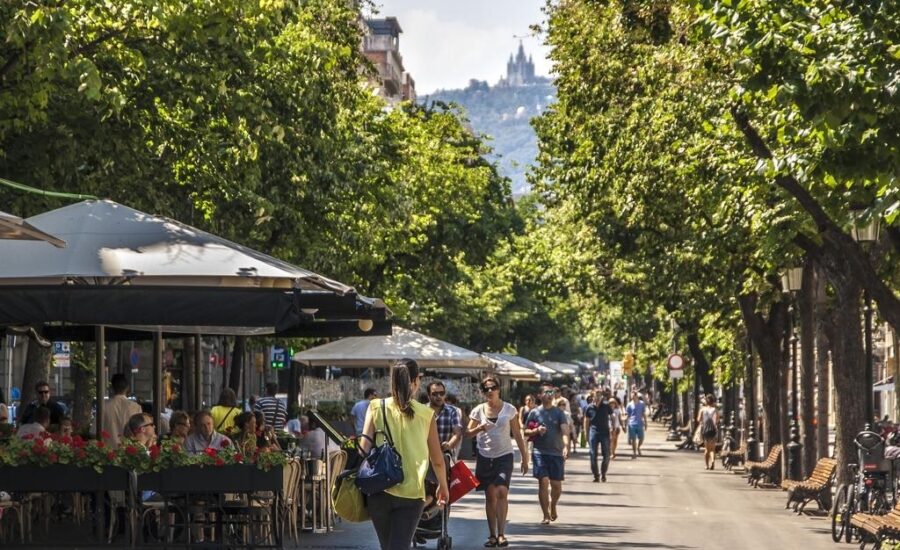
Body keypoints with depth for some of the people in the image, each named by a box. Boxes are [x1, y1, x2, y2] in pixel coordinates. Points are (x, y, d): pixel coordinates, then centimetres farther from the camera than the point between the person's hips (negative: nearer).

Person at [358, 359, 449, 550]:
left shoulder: (376, 407, 1)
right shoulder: (425, 414, 1)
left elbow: (364, 448, -6)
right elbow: (437, 460, 7)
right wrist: (443, 486, 23)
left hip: (379, 490, 2)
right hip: (411, 493, -2)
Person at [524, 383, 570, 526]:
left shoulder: (559, 412, 5)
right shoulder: (534, 413, 6)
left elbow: (565, 430, -8)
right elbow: (526, 432, 10)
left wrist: (566, 446, -25)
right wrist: (536, 431, -11)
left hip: (556, 453, 1)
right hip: (539, 453, -1)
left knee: (556, 485, 4)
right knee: (543, 482, -10)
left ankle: (553, 507, 33)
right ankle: (546, 515, -1)